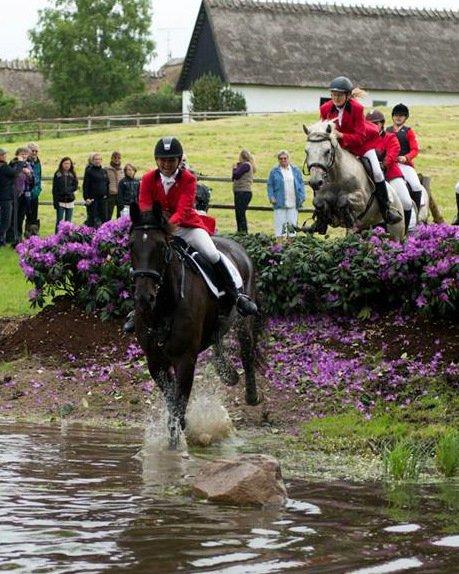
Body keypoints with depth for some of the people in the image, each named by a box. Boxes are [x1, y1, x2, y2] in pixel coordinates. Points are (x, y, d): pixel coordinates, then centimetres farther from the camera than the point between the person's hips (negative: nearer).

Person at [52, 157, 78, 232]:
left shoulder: (72, 175, 8)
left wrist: (68, 190, -14)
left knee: (68, 221, 6)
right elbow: (54, 189, -3)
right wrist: (55, 201, -9)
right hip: (60, 201, -3)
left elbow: (75, 186, 5)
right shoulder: (58, 174, -1)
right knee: (59, 221, -3)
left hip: (70, 201, 3)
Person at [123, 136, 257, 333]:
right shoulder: (148, 179, -8)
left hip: (187, 226, -2)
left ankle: (236, 295, -8)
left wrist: (169, 224, -46)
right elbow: (144, 210, -13)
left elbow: (183, 210, -26)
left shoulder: (188, 179, -15)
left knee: (212, 254, -21)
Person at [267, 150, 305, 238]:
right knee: (280, 224, -6)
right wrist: (271, 197, -7)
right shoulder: (274, 172, 6)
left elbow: (301, 184, 13)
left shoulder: (295, 170, 11)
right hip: (280, 203, -2)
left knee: (292, 224, 4)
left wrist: (301, 197, 2)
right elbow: (270, 185, 6)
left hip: (293, 204, 2)